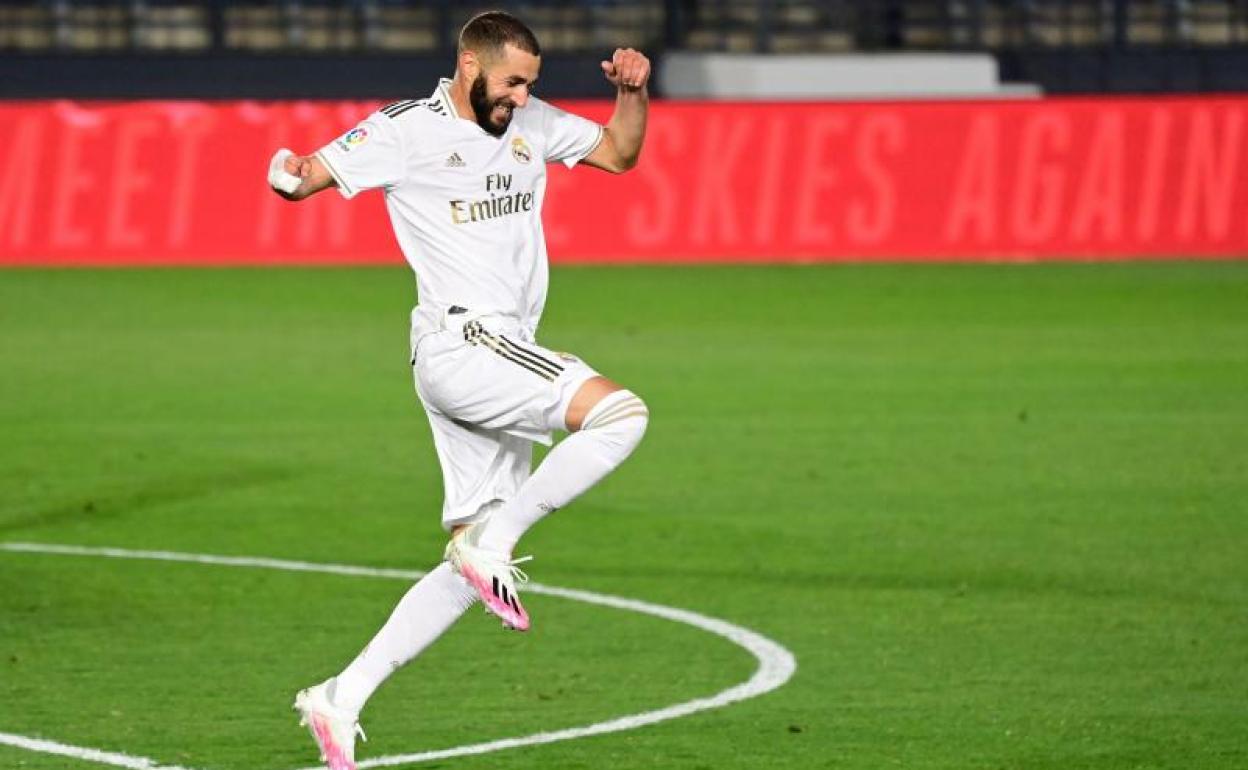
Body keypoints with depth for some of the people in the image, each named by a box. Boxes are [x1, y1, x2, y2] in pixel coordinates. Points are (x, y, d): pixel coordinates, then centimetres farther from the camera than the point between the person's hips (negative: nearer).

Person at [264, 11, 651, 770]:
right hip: (460, 343, -8)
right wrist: (291, 175, -29)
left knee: (472, 568, 6)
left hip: (506, 356, 8)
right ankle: (494, 539, -15)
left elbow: (619, 153, 25)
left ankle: (343, 700, 8)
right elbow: (310, 175, -5)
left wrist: (632, 92, 5)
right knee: (621, 414, -24)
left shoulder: (532, 123, 15)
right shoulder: (406, 130, -5)